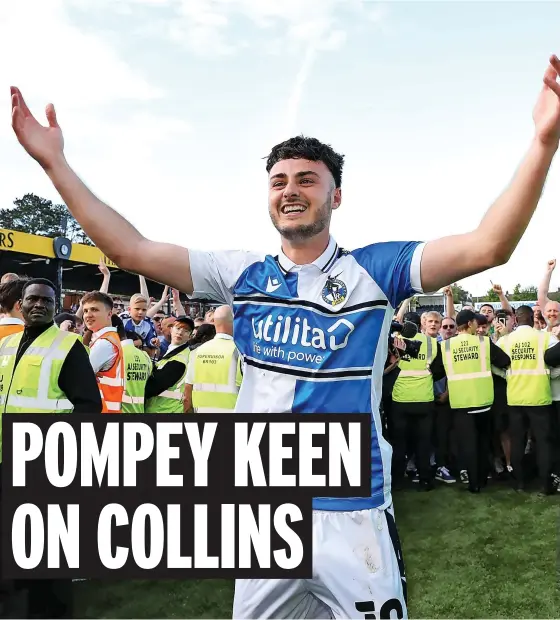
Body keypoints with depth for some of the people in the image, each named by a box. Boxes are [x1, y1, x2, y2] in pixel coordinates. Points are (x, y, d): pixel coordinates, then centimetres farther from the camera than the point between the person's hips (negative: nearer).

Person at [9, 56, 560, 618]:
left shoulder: (373, 270, -5)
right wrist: (55, 162, -3)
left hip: (355, 514, -2)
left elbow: (486, 247, -16)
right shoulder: (243, 274, 2)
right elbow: (131, 251, 0)